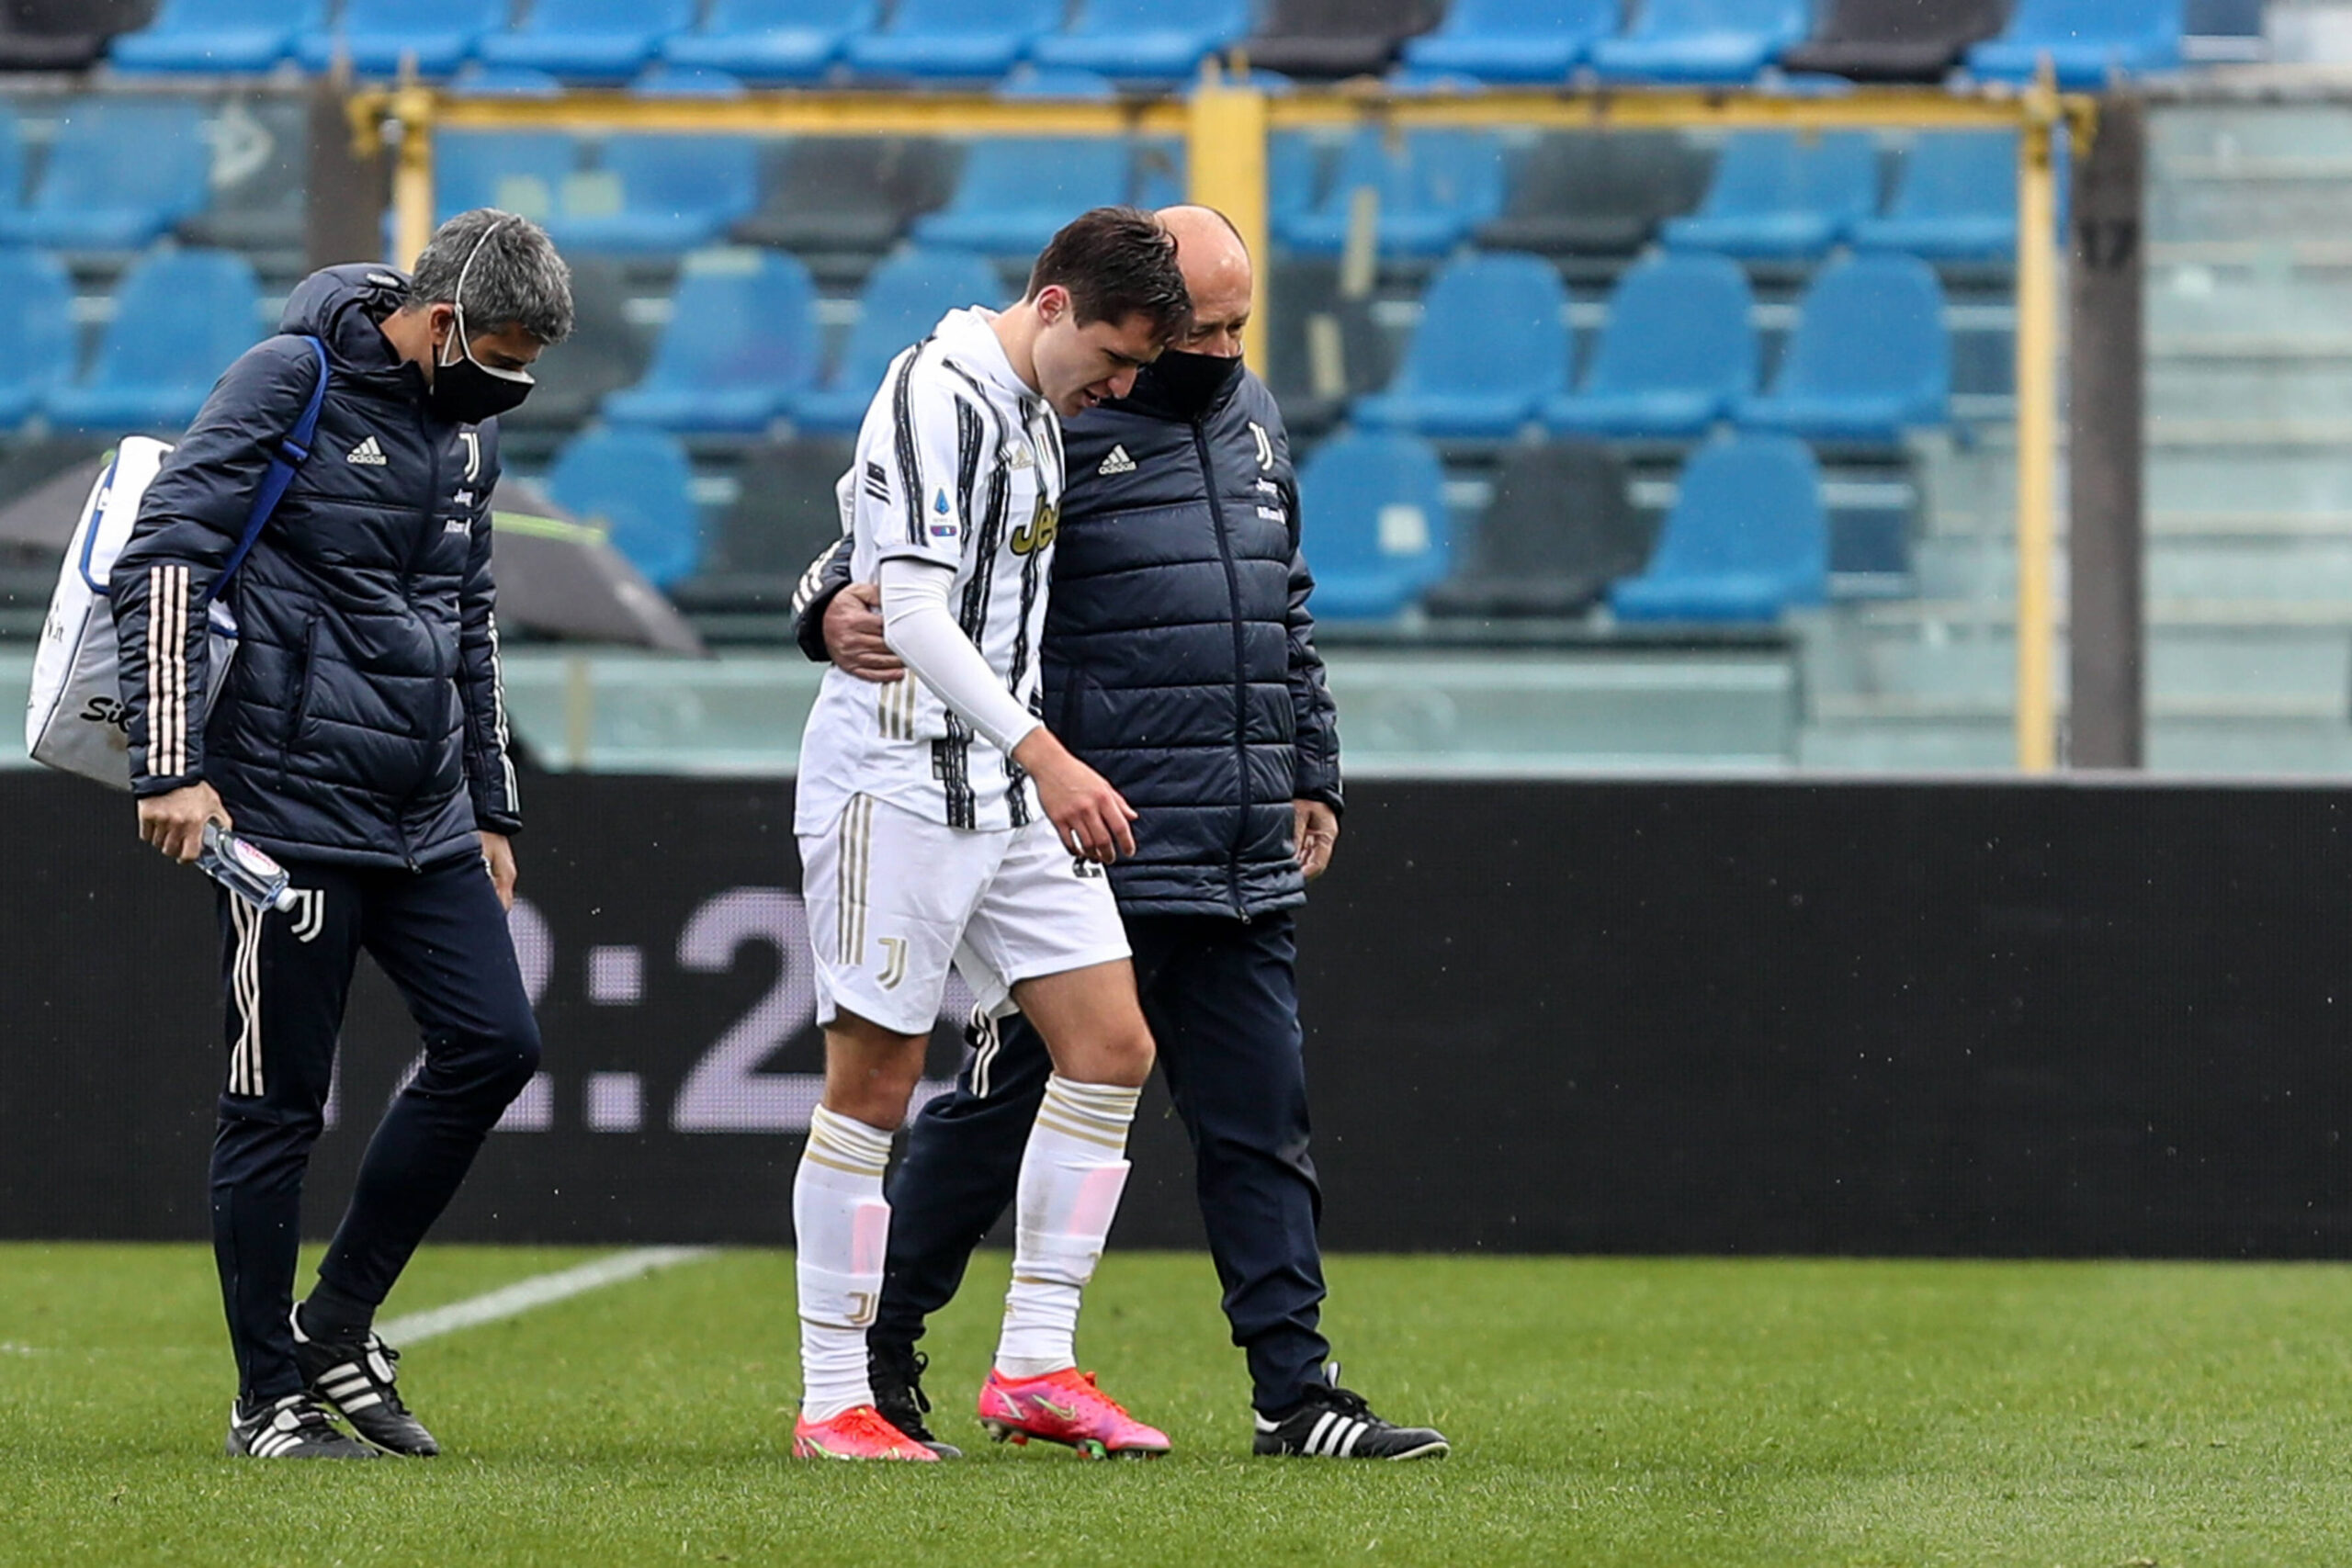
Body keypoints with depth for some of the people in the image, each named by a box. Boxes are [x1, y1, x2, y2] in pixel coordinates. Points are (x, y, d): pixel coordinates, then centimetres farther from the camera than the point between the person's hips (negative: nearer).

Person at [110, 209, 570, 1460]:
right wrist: (171, 768, -20)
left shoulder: (465, 424, 14)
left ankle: (338, 1330, 12)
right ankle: (269, 1399, 7)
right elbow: (160, 560, -15)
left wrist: (489, 809, 25)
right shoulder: (290, 384, -10)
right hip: (291, 812, -7)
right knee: (278, 1108, -2)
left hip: (424, 820, 8)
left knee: (494, 1043, -1)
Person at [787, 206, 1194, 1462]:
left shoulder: (1032, 407, 14)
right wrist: (1043, 756, -32)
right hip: (898, 780, -9)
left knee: (1110, 1046, 1)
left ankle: (1034, 1365, 4)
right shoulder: (939, 395, -16)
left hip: (1007, 787, 9)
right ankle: (832, 1404, 2)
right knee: (872, 1086, -4)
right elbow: (912, 611, -24)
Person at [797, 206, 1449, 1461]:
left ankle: (1295, 1391, 5)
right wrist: (837, 610, -30)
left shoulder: (1252, 418, 16)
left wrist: (1310, 770, 23)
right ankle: (874, 1348, 15)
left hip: (1244, 873, 7)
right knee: (1000, 1108, 1)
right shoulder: (1046, 423, -8)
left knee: (1260, 1123, 4)